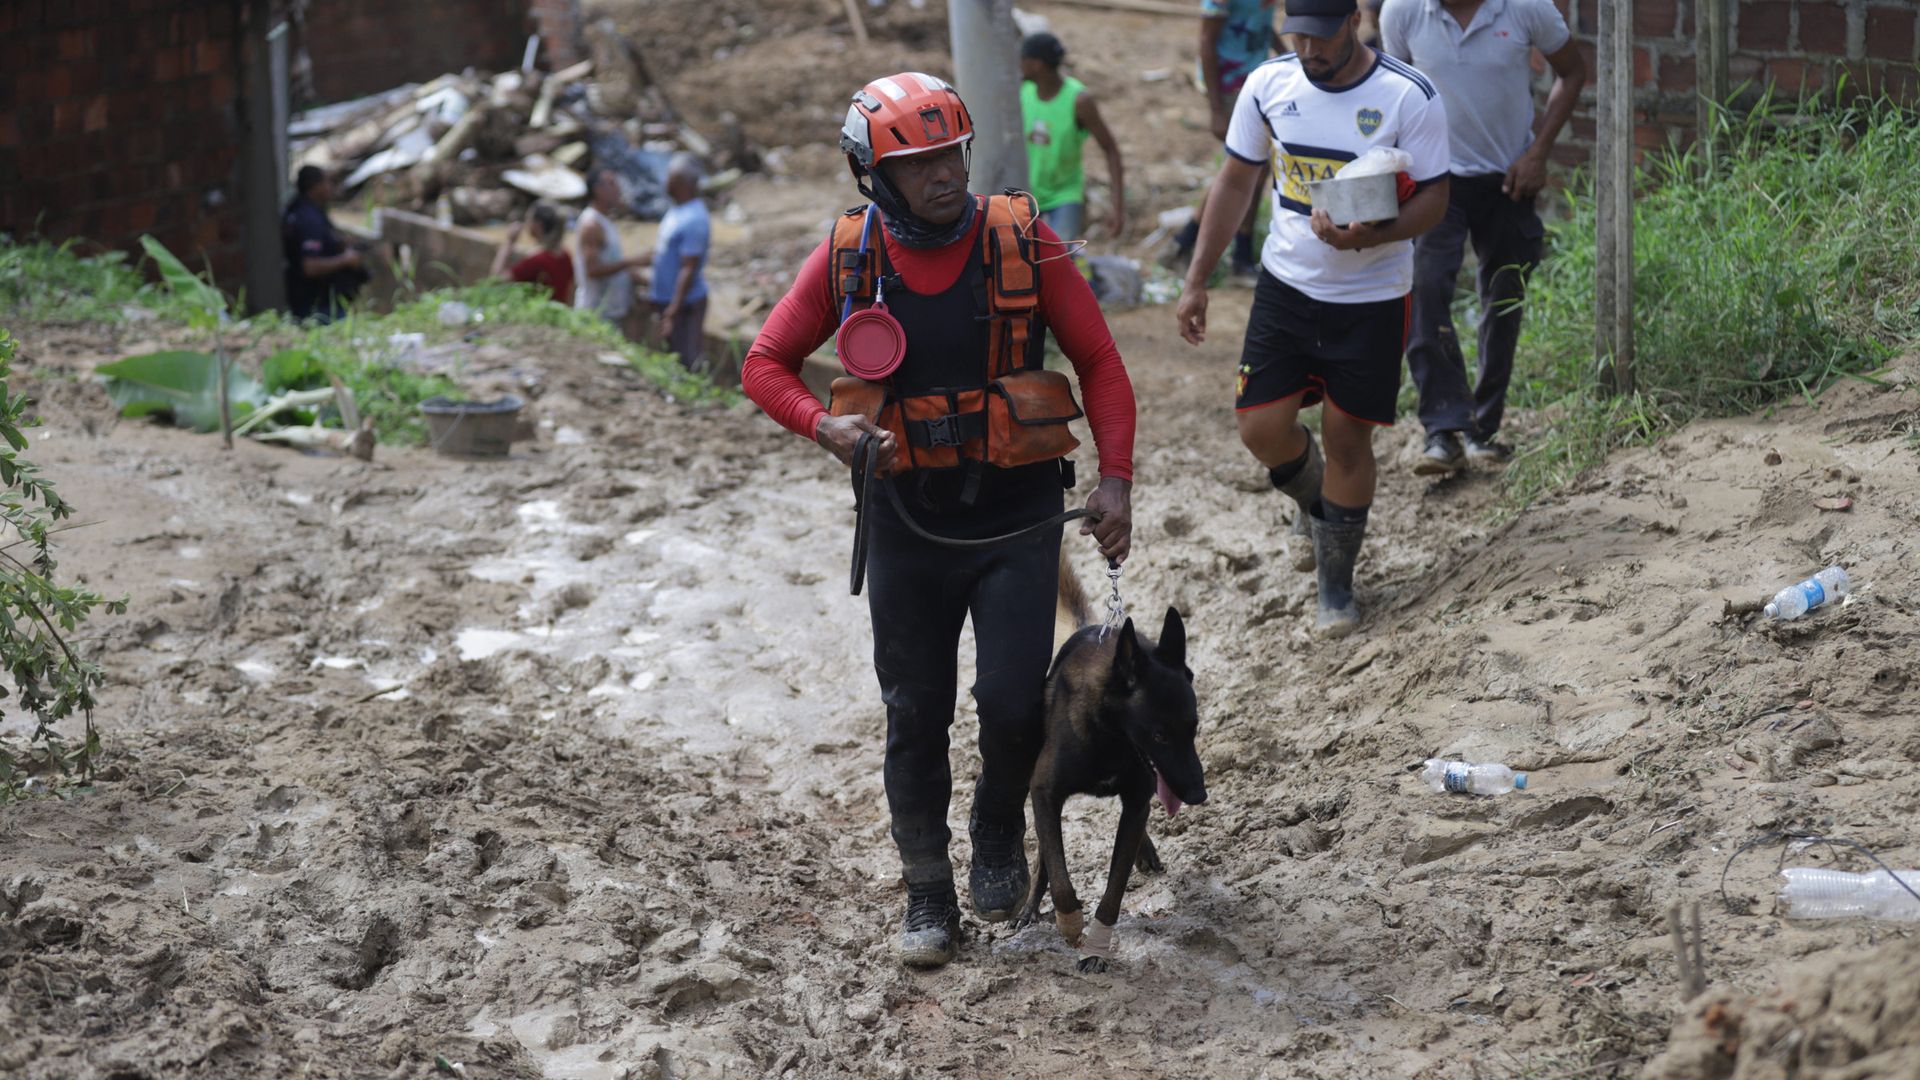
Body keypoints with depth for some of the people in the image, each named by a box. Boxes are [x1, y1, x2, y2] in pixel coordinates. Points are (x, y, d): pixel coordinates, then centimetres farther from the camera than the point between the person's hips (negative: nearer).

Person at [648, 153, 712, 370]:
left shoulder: (693, 220, -24)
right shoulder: (678, 210, 6)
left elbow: (689, 269, -25)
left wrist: (673, 312, -24)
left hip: (684, 303, -10)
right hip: (666, 297, 10)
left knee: (686, 362, -4)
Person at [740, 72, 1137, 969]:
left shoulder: (1022, 241, -8)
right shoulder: (847, 258, -5)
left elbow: (1099, 362, -1)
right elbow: (765, 364, 3)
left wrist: (1115, 478, -10)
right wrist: (823, 426, -16)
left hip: (1017, 517, -1)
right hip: (907, 520, 1)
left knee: (1013, 702, -10)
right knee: (915, 718, 7)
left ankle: (999, 830, 21)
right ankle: (927, 894, 24)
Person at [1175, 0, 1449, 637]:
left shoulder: (1410, 98, -14)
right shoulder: (1269, 84, -3)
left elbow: (1432, 199, -10)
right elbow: (1236, 182, 8)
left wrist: (1371, 236, -31)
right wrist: (1197, 280, 8)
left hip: (1371, 297, -3)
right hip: (1286, 285, 3)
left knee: (1347, 439, 2)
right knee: (1261, 427, -2)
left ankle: (1336, 583, 20)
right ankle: (1314, 500, 32)